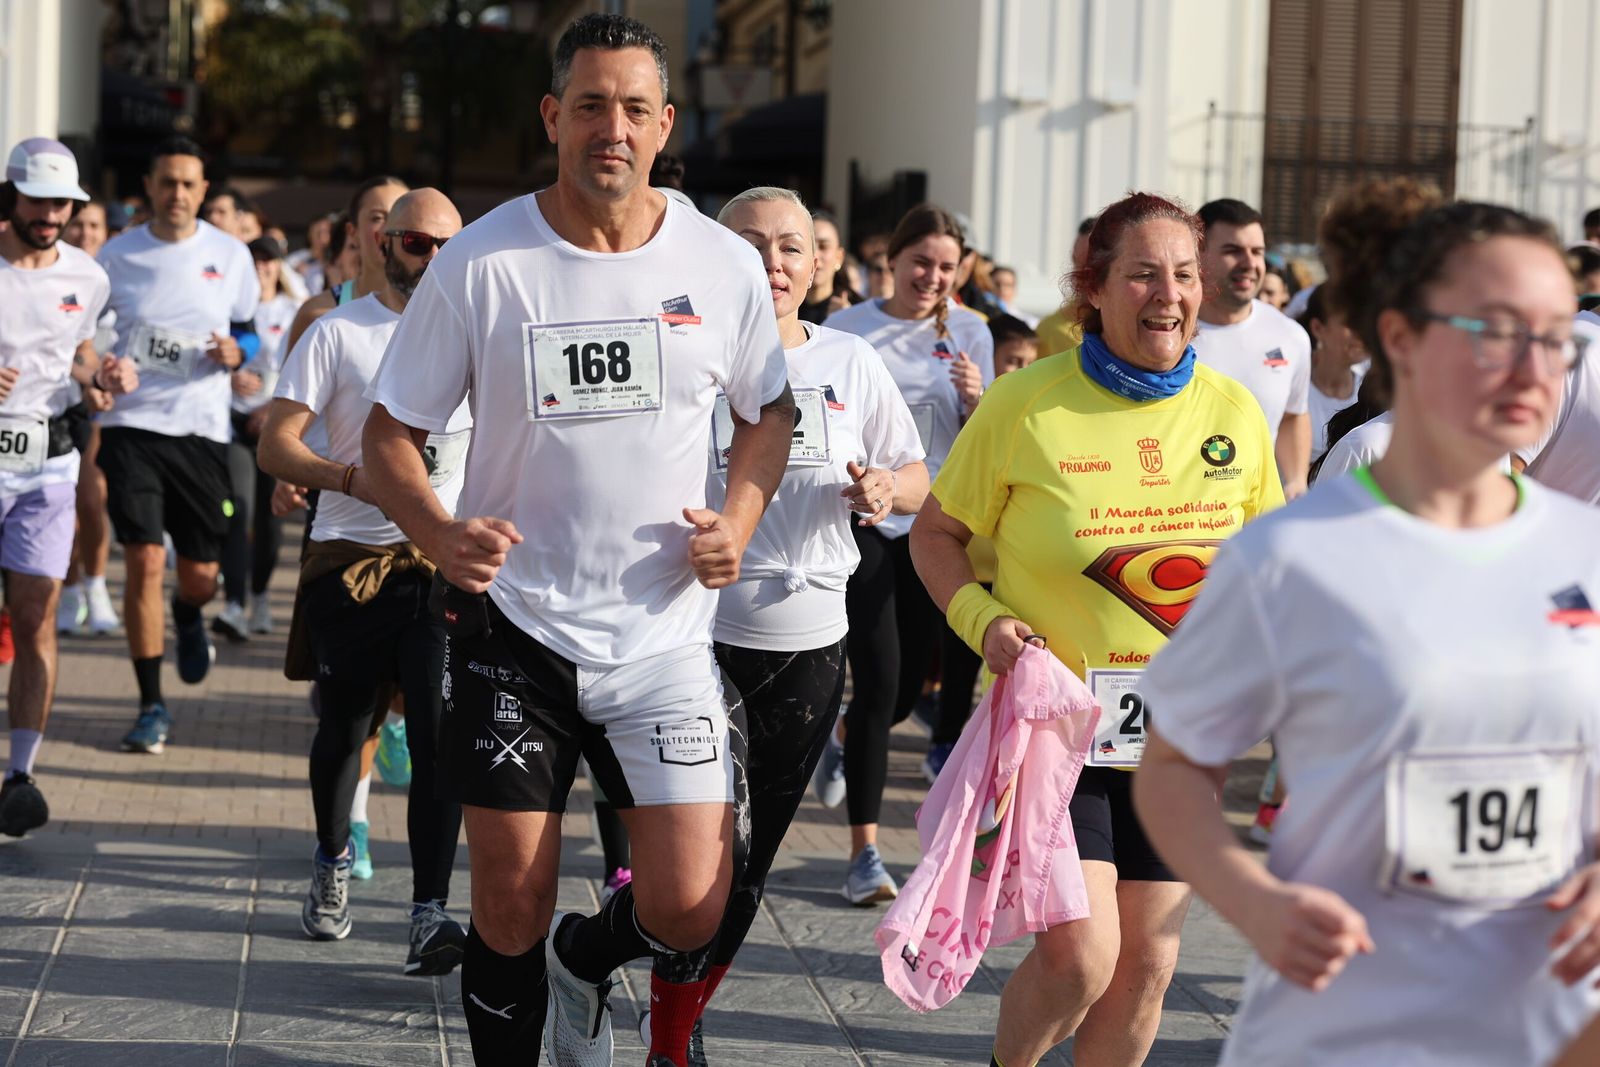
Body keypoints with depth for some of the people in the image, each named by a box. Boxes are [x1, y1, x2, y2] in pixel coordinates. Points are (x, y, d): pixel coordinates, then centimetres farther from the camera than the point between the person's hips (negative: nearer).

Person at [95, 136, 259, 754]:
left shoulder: (231, 256, 4)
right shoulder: (116, 256, 2)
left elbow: (249, 333, 14)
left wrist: (236, 352, -8)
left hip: (202, 429, 1)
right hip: (131, 425, -1)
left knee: (200, 571, 6)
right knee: (144, 563, -10)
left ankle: (189, 618, 46)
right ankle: (151, 706, 1)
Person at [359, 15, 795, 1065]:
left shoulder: (725, 265, -2)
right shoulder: (481, 261, -7)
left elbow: (768, 411, 15)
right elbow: (390, 434, -1)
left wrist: (739, 521, -3)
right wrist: (441, 533, -21)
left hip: (664, 631, 1)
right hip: (514, 624, -1)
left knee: (690, 911, -4)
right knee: (510, 910, 2)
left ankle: (584, 959, 31)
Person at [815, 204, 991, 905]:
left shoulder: (969, 333, 6)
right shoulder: (847, 329, -2)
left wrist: (976, 400, -13)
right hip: (860, 518, -3)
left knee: (907, 687, 9)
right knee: (878, 679, -12)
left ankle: (842, 747, 44)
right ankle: (865, 852, -6)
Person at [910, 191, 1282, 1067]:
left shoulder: (1232, 411, 0)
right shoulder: (1025, 404, -11)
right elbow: (935, 534, 0)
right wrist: (984, 619, -16)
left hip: (1177, 729, 4)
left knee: (1145, 963, 9)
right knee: (1078, 951, -14)